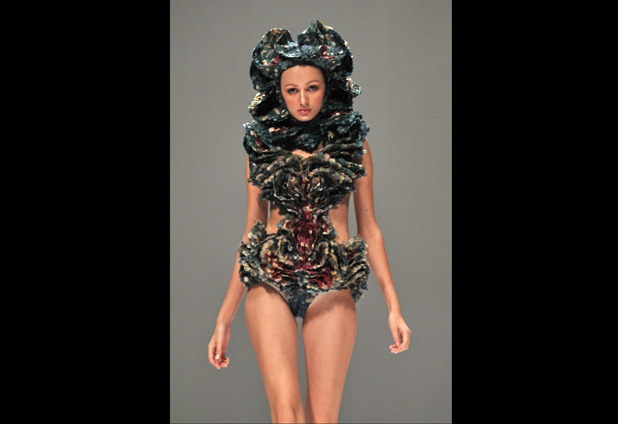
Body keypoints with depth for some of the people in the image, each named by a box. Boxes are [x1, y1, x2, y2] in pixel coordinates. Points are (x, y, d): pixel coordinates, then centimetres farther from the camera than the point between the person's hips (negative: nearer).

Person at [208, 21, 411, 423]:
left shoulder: (352, 142, 10)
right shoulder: (262, 145, 10)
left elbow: (369, 227, 11)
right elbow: (251, 231, 13)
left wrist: (394, 306, 4)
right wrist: (225, 318, 11)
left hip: (333, 283, 0)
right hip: (270, 280, 0)